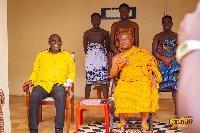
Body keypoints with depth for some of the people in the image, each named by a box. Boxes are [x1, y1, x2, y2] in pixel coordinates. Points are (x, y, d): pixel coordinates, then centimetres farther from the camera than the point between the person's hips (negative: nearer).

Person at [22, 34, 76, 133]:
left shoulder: (67, 56, 20)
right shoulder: (41, 55, 21)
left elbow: (72, 71, 17)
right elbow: (35, 71, 21)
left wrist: (70, 81, -1)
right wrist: (31, 80, 2)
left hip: (59, 84, -1)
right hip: (42, 84, 1)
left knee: (60, 95, -38)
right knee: (34, 96, -33)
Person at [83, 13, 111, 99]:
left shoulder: (104, 33, 5)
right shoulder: (87, 33, 4)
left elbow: (108, 47, 12)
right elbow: (85, 49, 7)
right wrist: (92, 53, -1)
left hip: (102, 58, 0)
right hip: (90, 58, 0)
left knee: (104, 81, -1)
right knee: (88, 81, 1)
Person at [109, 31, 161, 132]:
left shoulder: (142, 53, 16)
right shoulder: (117, 57, 18)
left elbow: (151, 66, 12)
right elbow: (112, 75, 8)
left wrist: (153, 78, -6)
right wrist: (118, 62, -7)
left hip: (142, 81, -1)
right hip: (125, 82, 1)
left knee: (145, 93, -34)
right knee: (120, 93, -33)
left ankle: (144, 121, -15)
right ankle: (122, 122, -15)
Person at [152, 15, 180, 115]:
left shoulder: (177, 36, 12)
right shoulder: (158, 36, 10)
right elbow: (154, 51, 1)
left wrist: (170, 59, -13)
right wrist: (163, 60, -13)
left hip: (174, 64, 1)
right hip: (160, 65, -1)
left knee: (175, 86, 0)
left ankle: (177, 109, 6)